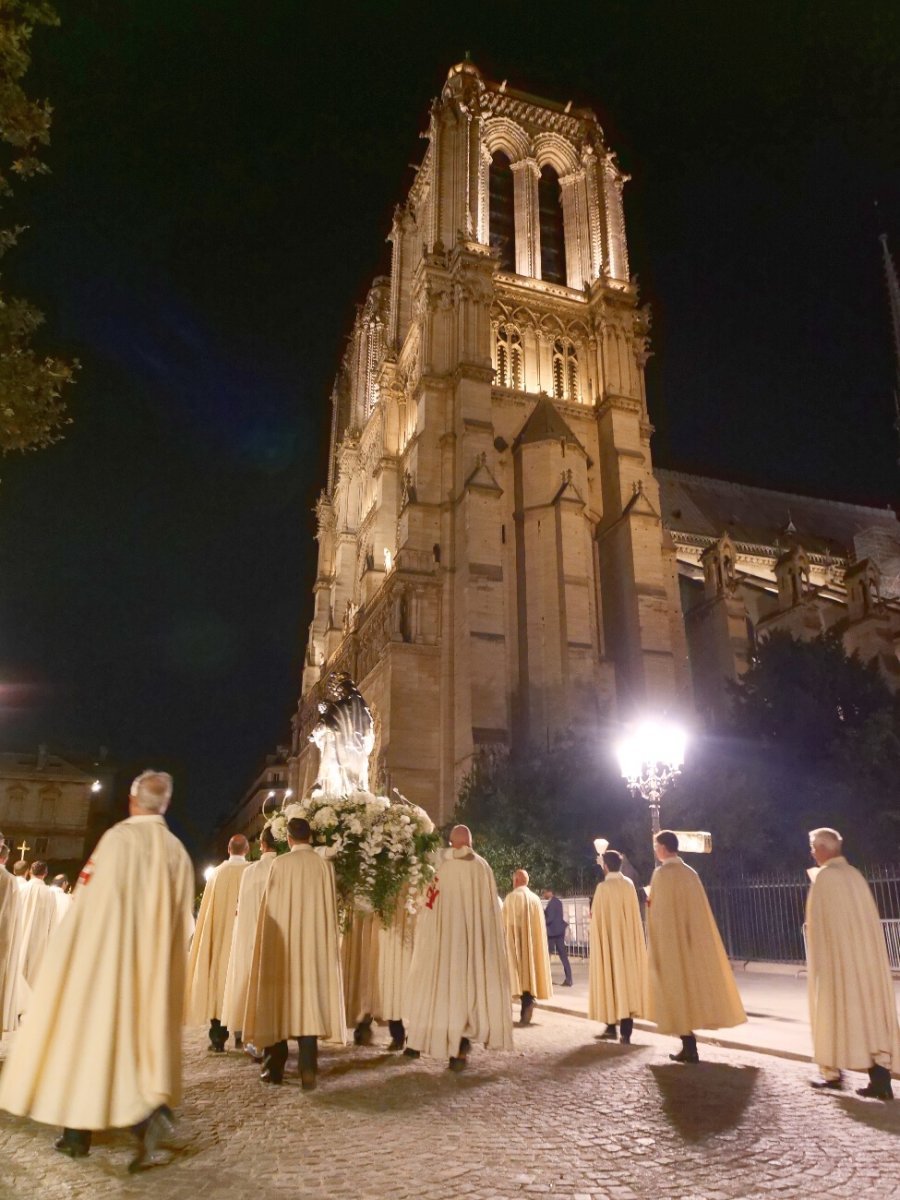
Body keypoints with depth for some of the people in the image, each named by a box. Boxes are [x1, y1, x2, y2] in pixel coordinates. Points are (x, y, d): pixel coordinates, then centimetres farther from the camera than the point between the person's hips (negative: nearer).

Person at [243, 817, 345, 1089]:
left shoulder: (280, 864, -7)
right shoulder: (325, 865, -1)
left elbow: (270, 907, -2)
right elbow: (330, 910, 5)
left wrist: (269, 940, 10)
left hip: (282, 943, -1)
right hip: (315, 945, 1)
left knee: (279, 1000, 10)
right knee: (310, 1001, 4)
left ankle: (275, 1068, 18)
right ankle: (308, 1070, -1)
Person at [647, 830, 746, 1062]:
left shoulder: (662, 873, -13)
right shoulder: (690, 873, 7)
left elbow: (660, 911, -16)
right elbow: (697, 910, 12)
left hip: (671, 941, -7)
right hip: (693, 940, 7)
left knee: (677, 988, 1)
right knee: (693, 981, 13)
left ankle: (689, 1047, 3)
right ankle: (689, 1045, 18)